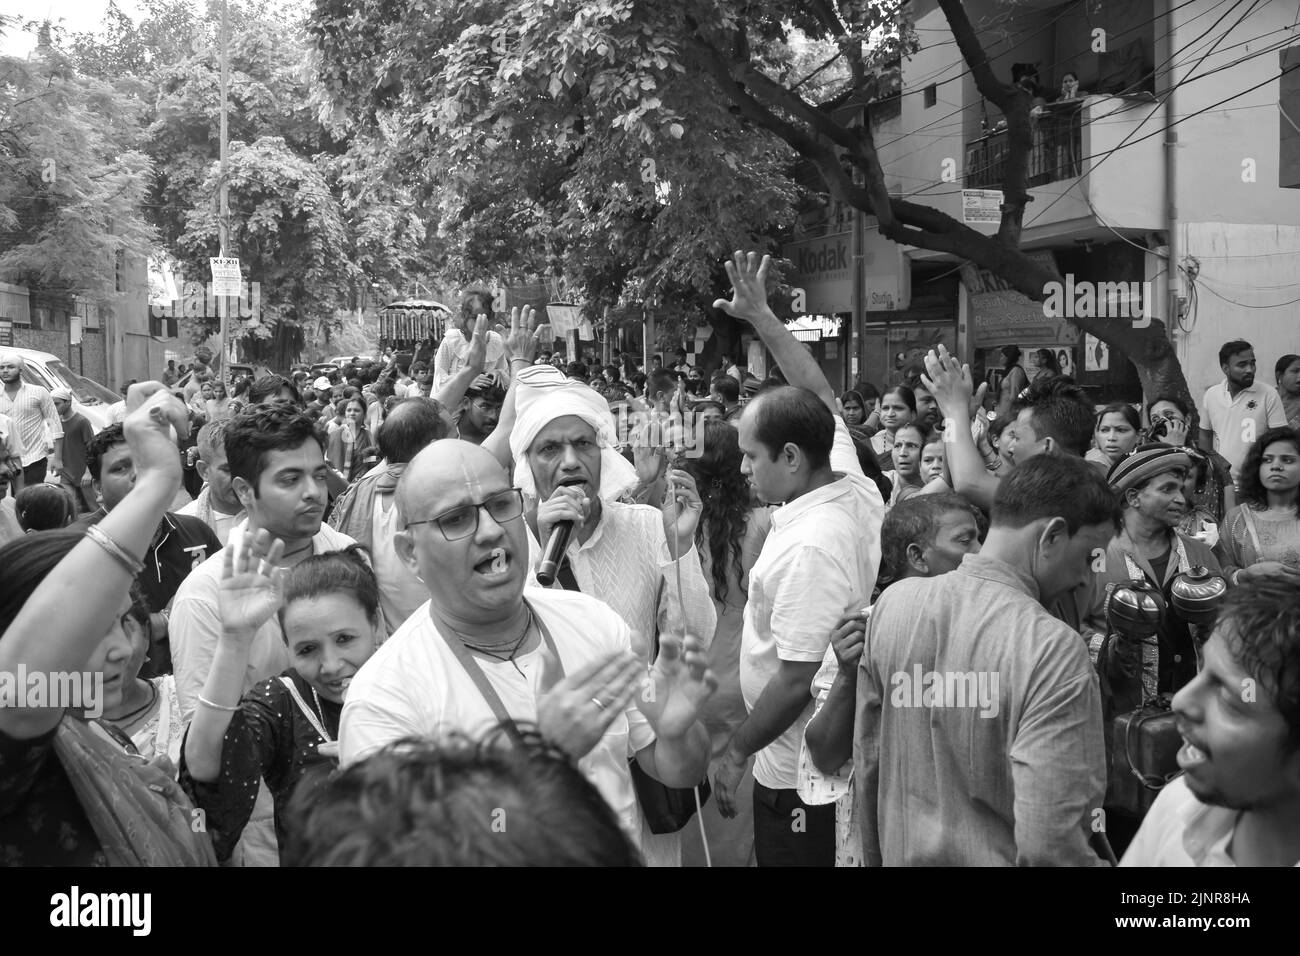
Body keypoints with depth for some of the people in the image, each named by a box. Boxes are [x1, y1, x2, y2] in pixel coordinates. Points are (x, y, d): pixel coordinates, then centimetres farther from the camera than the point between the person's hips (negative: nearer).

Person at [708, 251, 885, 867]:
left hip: (798, 779, -9)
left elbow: (796, 680, -26)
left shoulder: (808, 549, -28)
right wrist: (760, 316, 13)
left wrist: (736, 754, -13)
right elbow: (820, 397, 11)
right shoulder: (856, 488, -4)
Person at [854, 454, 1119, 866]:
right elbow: (1047, 843, -28)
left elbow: (866, 762, 2)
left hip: (904, 854, 4)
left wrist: (874, 856, 14)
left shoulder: (892, 603, -8)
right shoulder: (1054, 650, -24)